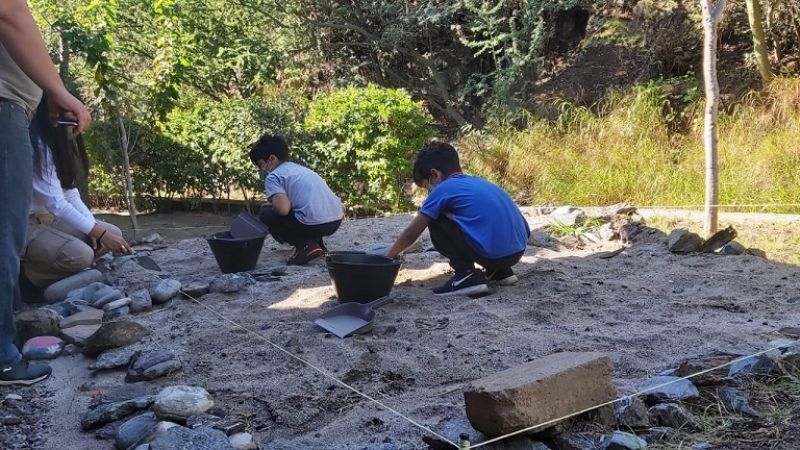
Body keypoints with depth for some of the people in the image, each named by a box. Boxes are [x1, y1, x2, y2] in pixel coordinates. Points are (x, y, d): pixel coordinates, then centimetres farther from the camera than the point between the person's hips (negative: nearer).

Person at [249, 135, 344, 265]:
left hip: (314, 223, -8)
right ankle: (316, 242, 17)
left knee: (265, 214, 11)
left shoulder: (273, 177, 0)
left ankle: (305, 246, -3)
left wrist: (272, 203, 7)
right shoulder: (299, 168, 24)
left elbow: (283, 209, -15)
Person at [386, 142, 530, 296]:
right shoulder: (478, 181, 23)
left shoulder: (443, 189, 2)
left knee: (436, 222, 6)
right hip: (518, 250, 8)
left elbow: (411, 234, 8)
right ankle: (500, 271, 22)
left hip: (494, 253, -7)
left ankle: (467, 275, -1)